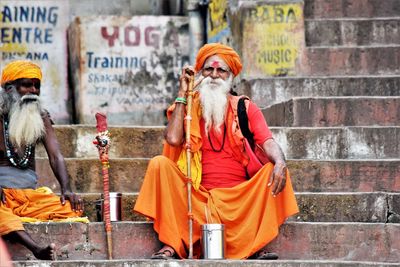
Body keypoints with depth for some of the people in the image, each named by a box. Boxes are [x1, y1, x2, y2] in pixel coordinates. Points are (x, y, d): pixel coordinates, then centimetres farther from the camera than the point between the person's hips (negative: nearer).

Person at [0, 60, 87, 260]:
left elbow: (55, 156, 4)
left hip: (30, 192, 5)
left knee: (71, 207, -23)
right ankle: (38, 250, -61)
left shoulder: (41, 118, 14)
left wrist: (66, 190, -14)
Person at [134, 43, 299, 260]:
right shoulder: (188, 107, 10)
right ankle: (171, 245, -28)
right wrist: (182, 94, -2)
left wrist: (280, 162, -28)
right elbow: (173, 139, -10)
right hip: (198, 197, 0)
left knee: (274, 170, -22)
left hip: (239, 198, 0)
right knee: (160, 164, -21)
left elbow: (268, 143, -4)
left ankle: (256, 248, -25)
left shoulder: (246, 109, 10)